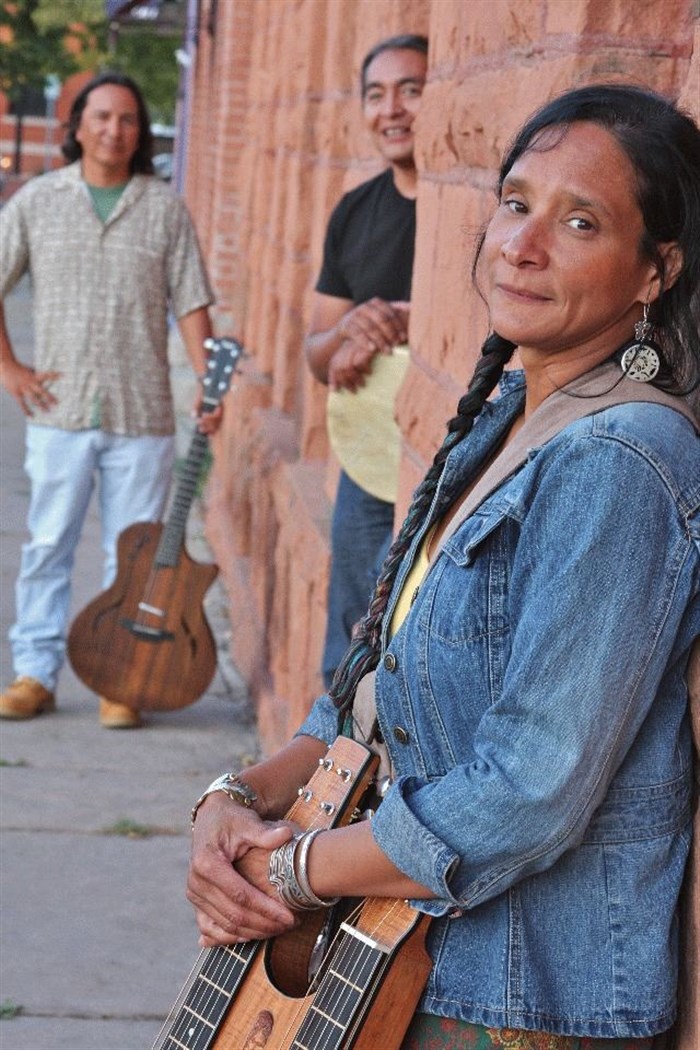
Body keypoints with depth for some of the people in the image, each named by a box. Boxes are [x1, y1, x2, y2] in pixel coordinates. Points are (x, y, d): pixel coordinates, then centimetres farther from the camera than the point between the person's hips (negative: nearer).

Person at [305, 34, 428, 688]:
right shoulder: (356, 213, 11)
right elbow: (318, 356, 14)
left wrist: (406, 329, -20)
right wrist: (351, 330, -10)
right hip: (367, 467, 7)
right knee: (348, 672, 14)